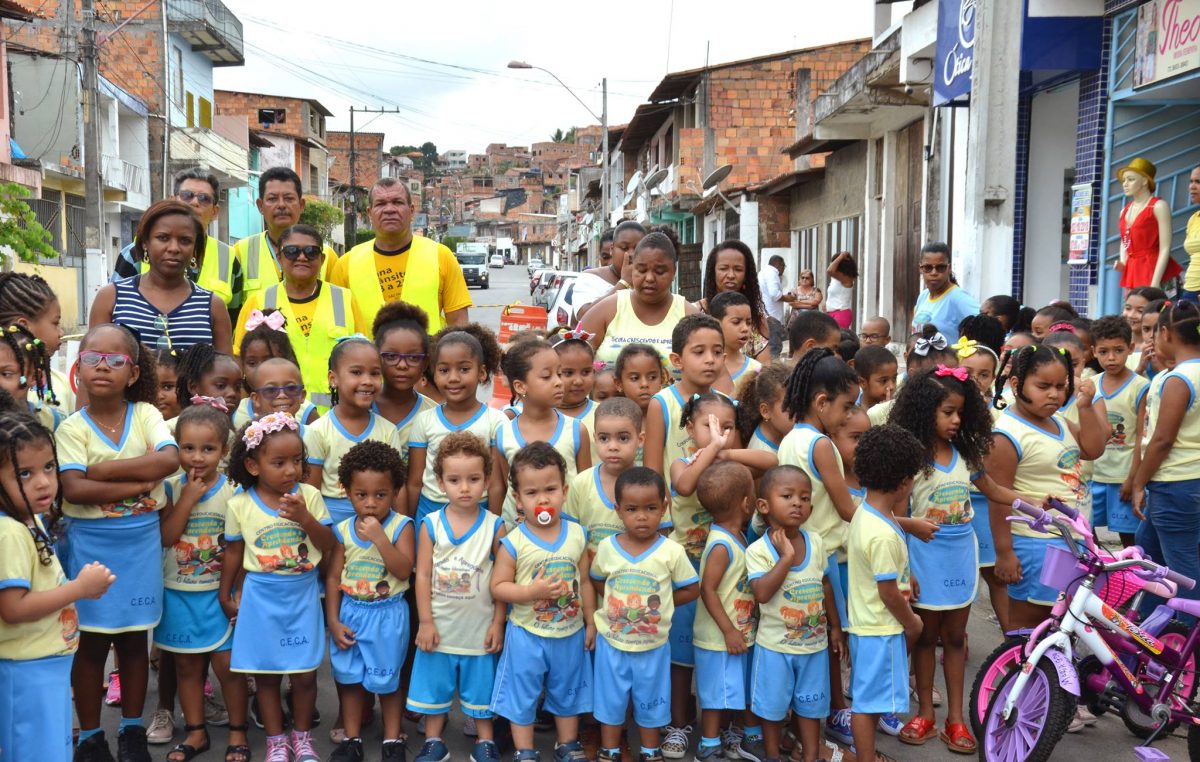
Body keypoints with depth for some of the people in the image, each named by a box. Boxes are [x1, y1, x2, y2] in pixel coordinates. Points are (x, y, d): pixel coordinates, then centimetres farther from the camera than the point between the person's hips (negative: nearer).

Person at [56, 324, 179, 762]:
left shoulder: (146, 414, -2)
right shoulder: (72, 428, -7)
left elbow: (170, 459, -20)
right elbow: (74, 489, -20)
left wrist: (102, 469, -20)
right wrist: (138, 483, -21)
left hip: (141, 542, 2)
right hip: (91, 544, -1)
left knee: (134, 641, 13)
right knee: (91, 643, 8)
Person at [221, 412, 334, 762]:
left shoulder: (308, 496, -8)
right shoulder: (240, 505, -7)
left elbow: (328, 547, -6)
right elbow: (234, 552, 6)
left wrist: (305, 518, -21)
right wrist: (225, 596, 11)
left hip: (302, 595, 0)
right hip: (261, 598, 0)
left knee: (305, 674, 6)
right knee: (266, 674, 9)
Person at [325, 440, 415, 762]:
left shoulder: (401, 526, -10)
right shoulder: (343, 530, -2)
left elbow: (403, 570, -20)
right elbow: (333, 577, 1)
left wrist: (378, 536, -27)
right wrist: (333, 621, -4)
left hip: (387, 615, -3)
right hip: (350, 613, 3)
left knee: (386, 680, 8)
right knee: (350, 678, 14)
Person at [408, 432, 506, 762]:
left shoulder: (495, 526, -8)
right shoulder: (431, 525, -6)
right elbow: (422, 575, -4)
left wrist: (498, 623, -5)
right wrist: (425, 621, -7)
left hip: (480, 628, -1)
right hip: (439, 626, 1)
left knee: (481, 684, 13)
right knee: (434, 683, 13)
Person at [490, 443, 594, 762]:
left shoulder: (577, 535, -5)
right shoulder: (513, 542, -16)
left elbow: (584, 582, 4)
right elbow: (498, 587, -14)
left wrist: (591, 622, 6)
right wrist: (533, 592, -27)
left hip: (571, 633, 3)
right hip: (527, 635, -3)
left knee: (567, 691, 20)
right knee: (522, 694, 10)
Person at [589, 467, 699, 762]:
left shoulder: (671, 551, -14)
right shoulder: (607, 547, -9)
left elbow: (692, 589, -4)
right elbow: (596, 582, 8)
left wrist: (659, 602, -10)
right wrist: (619, 602, -5)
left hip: (653, 645, -1)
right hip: (612, 641, 1)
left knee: (650, 700, 16)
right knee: (610, 698, 14)